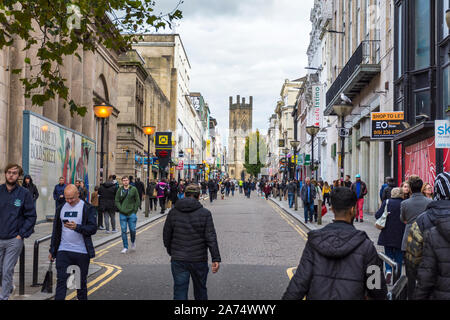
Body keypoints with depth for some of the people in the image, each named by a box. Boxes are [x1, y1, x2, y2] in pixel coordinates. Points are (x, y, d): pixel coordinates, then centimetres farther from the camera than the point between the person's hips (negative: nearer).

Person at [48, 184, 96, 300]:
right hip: (63, 251, 3)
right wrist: (52, 250, 16)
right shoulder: (61, 208, 11)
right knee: (61, 281, -4)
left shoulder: (87, 208, -3)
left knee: (81, 282, 9)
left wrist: (77, 227, -26)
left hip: (82, 252, -3)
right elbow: (56, 231, 17)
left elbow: (93, 228, -11)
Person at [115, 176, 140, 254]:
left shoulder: (134, 189, 0)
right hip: (123, 214, 2)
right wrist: (121, 209, -6)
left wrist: (135, 210, -4)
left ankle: (133, 242, 29)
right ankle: (125, 247, 10)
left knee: (132, 230, -1)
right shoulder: (119, 190, 5)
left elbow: (137, 200, 3)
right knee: (123, 231, 2)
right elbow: (116, 201, 7)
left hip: (132, 213, -1)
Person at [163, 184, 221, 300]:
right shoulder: (205, 213, -6)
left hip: (178, 260, 1)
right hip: (199, 260, -1)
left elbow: (166, 236, 6)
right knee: (200, 290, 16)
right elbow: (211, 238, -10)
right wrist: (216, 259, -8)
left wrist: (171, 252, 20)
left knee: (179, 291, 4)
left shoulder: (173, 212, 1)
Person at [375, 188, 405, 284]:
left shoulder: (386, 202, -6)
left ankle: (388, 271, -10)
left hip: (387, 234, 0)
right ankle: (397, 276, 14)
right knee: (398, 255, 11)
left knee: (388, 253, 13)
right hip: (400, 235, 0)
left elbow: (378, 215, -10)